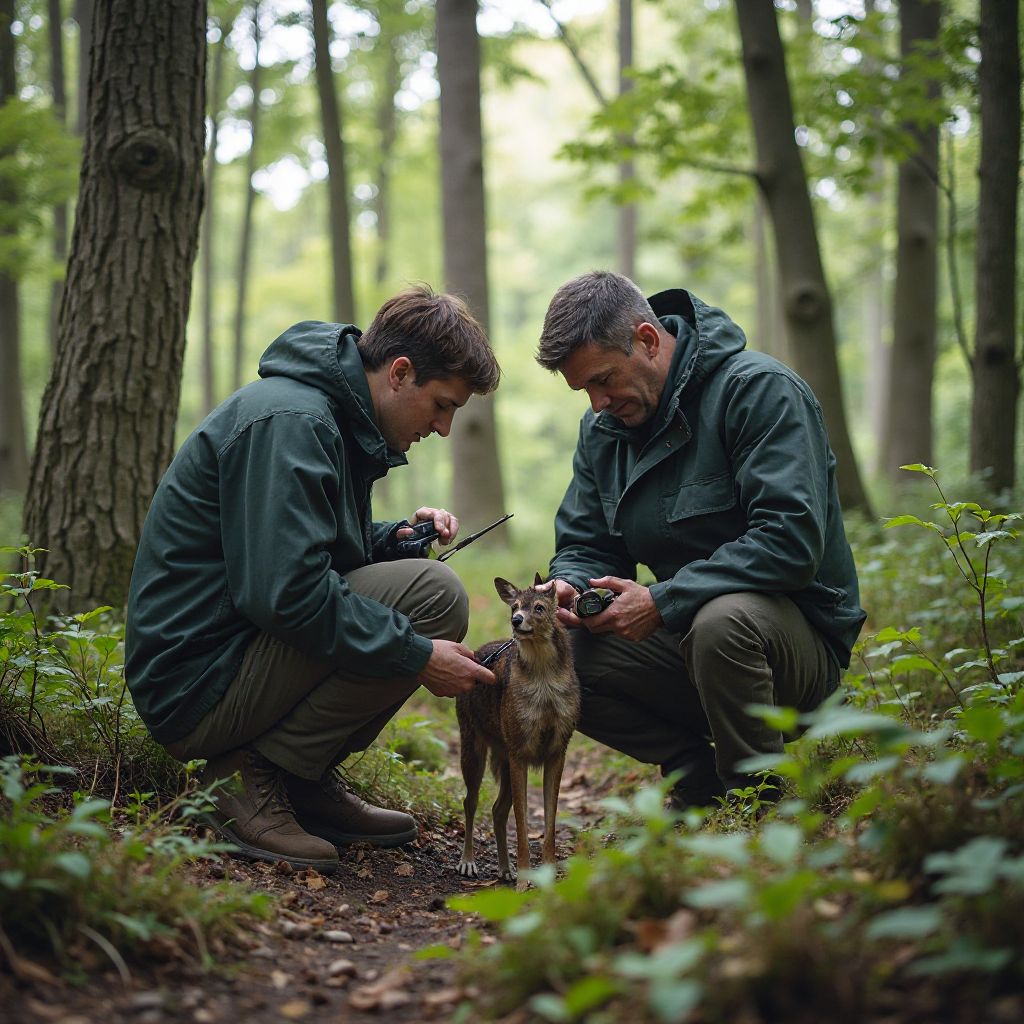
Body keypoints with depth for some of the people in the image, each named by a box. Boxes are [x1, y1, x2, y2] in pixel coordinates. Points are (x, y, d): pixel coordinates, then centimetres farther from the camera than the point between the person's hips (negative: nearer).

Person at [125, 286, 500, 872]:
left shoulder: (335, 418, 13)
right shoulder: (289, 422, -19)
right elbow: (285, 592, -28)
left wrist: (394, 536, 5)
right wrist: (419, 656, -23)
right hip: (198, 686, -10)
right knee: (433, 595, -20)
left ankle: (306, 783, 6)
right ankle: (254, 777, -12)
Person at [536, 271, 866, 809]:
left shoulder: (759, 388, -16)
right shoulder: (602, 426, 6)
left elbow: (792, 542, -27)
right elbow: (582, 547, 11)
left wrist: (663, 602, -28)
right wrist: (569, 586, -15)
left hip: (800, 633, -6)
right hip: (685, 636, 6)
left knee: (720, 620, -40)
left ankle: (761, 801, -13)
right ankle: (700, 775, -1)